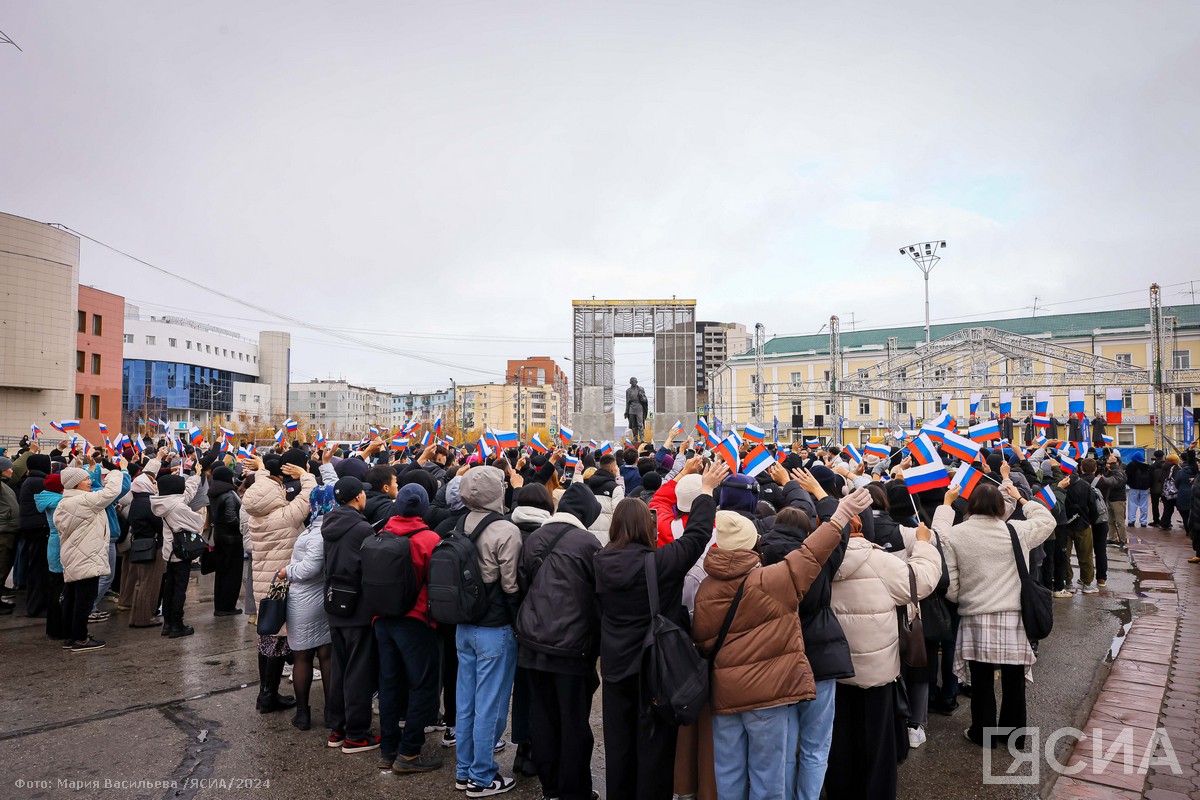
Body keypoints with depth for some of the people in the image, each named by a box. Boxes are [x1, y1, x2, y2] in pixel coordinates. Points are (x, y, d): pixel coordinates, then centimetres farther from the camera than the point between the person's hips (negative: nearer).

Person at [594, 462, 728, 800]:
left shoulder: (601, 561, -8)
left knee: (619, 743, 17)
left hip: (615, 665, 5)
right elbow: (696, 534, -13)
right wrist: (706, 490, 1)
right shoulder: (661, 562, -22)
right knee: (654, 745, 7)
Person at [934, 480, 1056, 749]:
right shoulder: (1016, 530, -4)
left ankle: (983, 734, 24)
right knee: (1013, 681, 15)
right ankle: (1014, 733, 29)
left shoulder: (954, 535, -7)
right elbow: (1047, 520, 17)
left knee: (982, 682, 11)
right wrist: (1021, 499, 27)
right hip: (1014, 618, 1)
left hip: (976, 620, -1)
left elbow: (949, 586, -7)